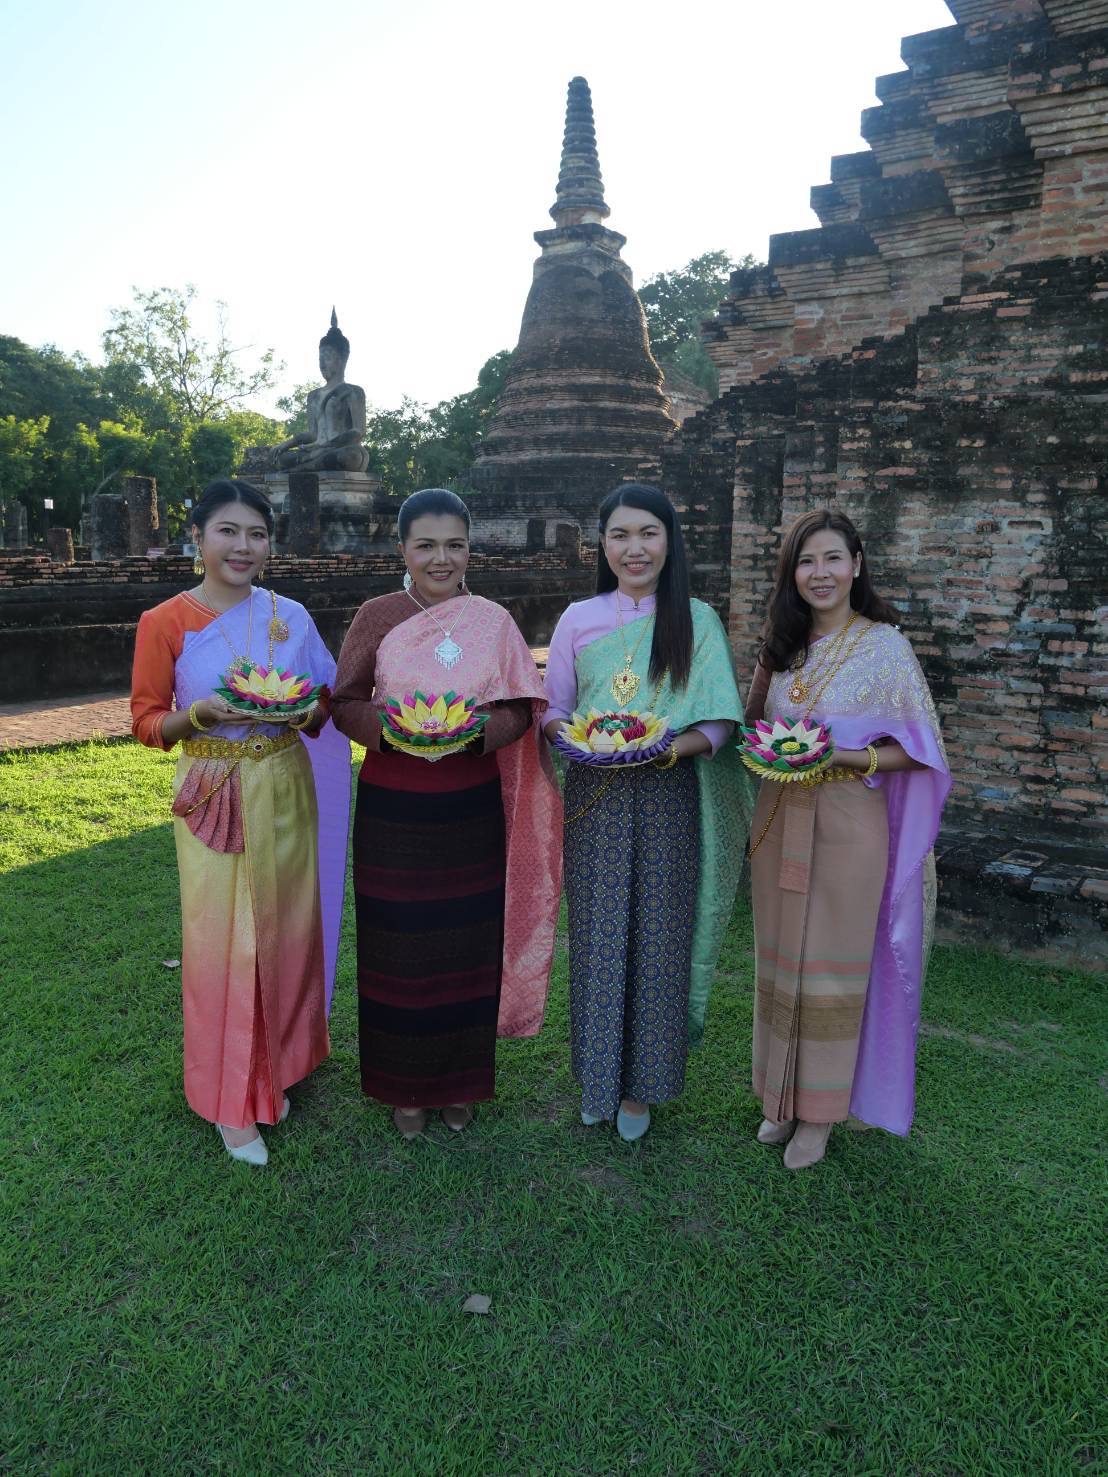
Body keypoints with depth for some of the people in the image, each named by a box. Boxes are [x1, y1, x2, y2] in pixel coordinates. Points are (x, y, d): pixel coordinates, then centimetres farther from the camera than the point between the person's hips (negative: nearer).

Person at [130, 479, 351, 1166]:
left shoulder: (291, 615, 2)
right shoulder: (164, 623, -5)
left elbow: (326, 703, 9)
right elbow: (147, 721, -2)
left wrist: (306, 711, -13)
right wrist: (199, 714, -20)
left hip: (285, 793, 3)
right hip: (213, 802, -3)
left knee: (285, 935, 11)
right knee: (222, 945, 3)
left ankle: (275, 1070, 33)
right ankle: (232, 1100, 21)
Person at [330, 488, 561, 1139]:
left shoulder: (494, 622, 2)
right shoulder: (377, 616, -1)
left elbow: (521, 710, 1)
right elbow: (345, 703, 0)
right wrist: (391, 729, -20)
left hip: (473, 811, 1)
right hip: (394, 810, -1)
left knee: (468, 945, 10)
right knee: (401, 947, 8)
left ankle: (462, 1082, 32)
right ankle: (407, 1085, 29)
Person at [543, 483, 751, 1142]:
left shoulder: (698, 620, 1)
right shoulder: (578, 620, 6)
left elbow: (720, 723, -2)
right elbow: (552, 711, 9)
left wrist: (674, 747, -21)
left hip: (668, 797, -1)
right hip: (595, 797, 1)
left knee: (657, 933, 5)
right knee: (597, 933, 7)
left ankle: (641, 1083, 24)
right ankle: (597, 1074, 26)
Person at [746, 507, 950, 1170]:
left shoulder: (884, 645, -7)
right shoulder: (783, 646, 8)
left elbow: (920, 747, -6)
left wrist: (847, 756, -21)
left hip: (849, 827, -4)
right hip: (780, 823, 5)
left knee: (833, 967, 5)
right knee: (781, 962, 12)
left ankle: (820, 1112, 22)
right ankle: (783, 1096, 29)